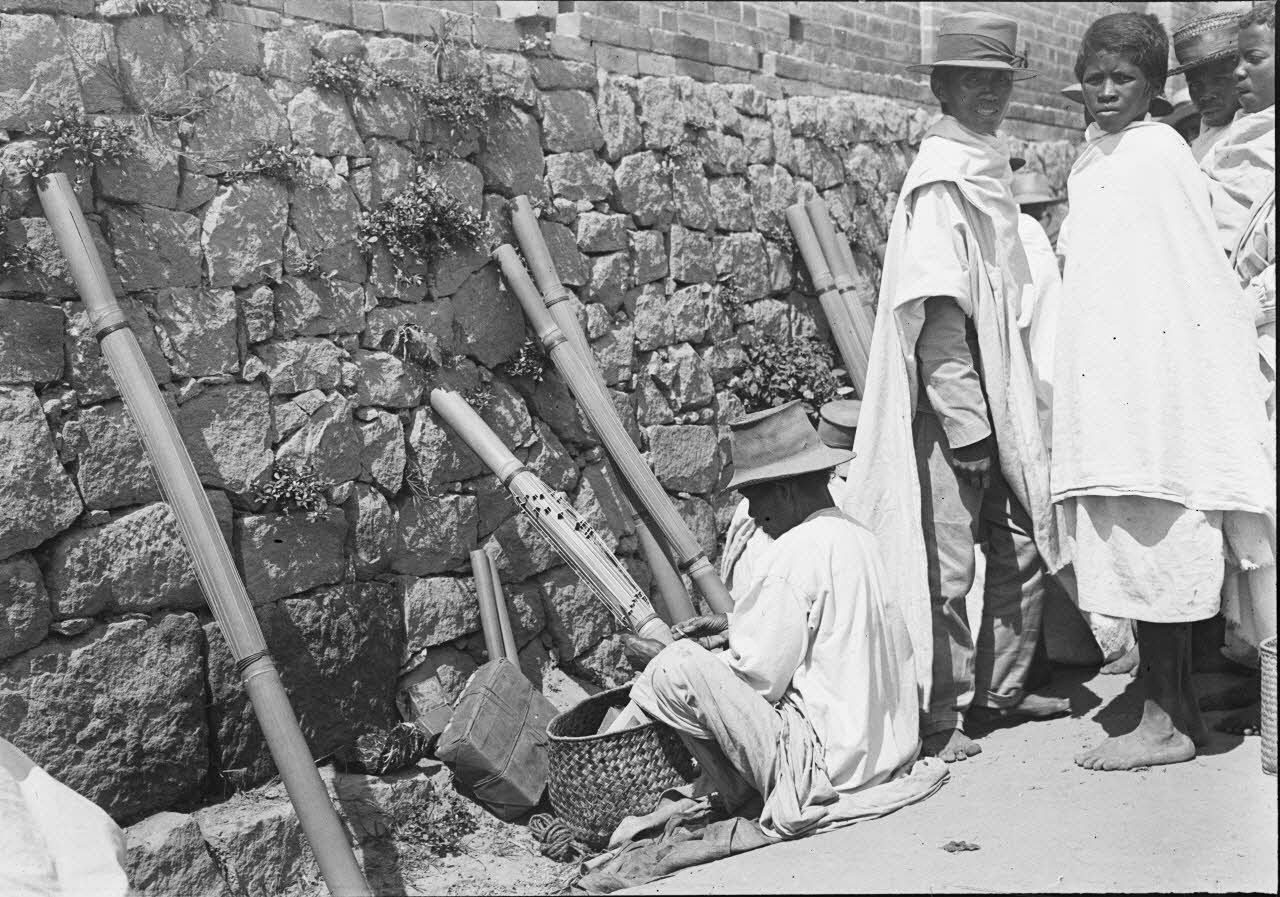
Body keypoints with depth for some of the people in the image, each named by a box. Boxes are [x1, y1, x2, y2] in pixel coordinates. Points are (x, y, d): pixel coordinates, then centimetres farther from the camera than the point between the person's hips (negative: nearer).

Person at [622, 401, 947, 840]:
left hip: (828, 762, -10)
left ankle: (744, 799, 1)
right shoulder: (856, 534, 9)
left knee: (674, 672, -15)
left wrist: (668, 658, -3)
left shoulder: (797, 551, -18)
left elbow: (760, 674, -16)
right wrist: (733, 623, 16)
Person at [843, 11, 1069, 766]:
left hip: (1001, 398, 9)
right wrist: (965, 422, -20)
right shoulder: (942, 175, -12)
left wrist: (1014, 408, 16)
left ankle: (1002, 689, 28)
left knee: (1025, 546, 14)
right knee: (950, 564, -2)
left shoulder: (989, 167, 14)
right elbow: (936, 309, -19)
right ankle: (942, 717, 10)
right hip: (952, 405, -9)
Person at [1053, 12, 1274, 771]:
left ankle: (1167, 722, 5)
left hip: (1155, 377, -8)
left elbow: (1204, 274, -10)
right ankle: (1179, 708, 21)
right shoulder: (1092, 160, 15)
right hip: (1107, 382, 8)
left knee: (1151, 546, -4)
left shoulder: (1159, 152, -8)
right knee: (1152, 552, 11)